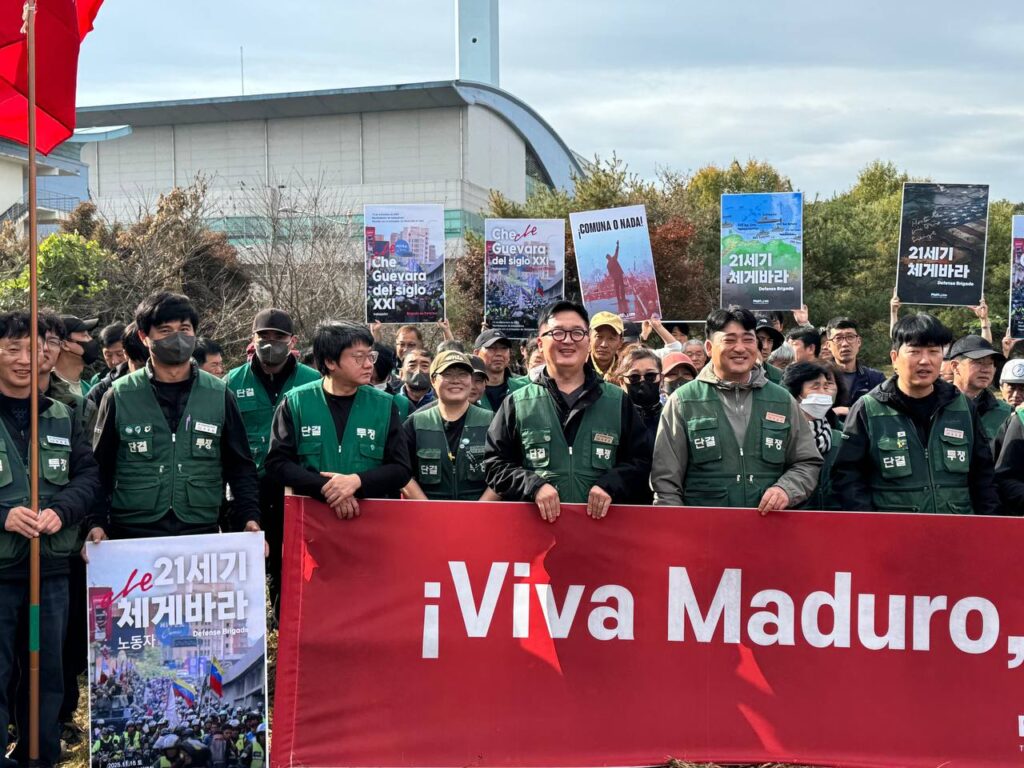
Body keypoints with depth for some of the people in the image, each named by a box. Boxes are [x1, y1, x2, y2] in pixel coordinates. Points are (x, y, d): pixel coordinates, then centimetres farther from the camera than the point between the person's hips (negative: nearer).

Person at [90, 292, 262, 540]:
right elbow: (99, 469, 8)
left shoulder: (219, 396, 7)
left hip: (202, 532, 1)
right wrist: (97, 524, -5)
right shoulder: (119, 397, 4)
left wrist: (249, 518, -2)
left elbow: (240, 467, 11)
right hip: (132, 537, -1)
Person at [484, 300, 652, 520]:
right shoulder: (516, 404, 7)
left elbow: (640, 459, 9)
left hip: (602, 521, 1)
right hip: (536, 524, -1)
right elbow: (495, 464, 4)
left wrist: (610, 485, -9)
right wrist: (533, 486, -13)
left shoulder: (618, 401, 10)